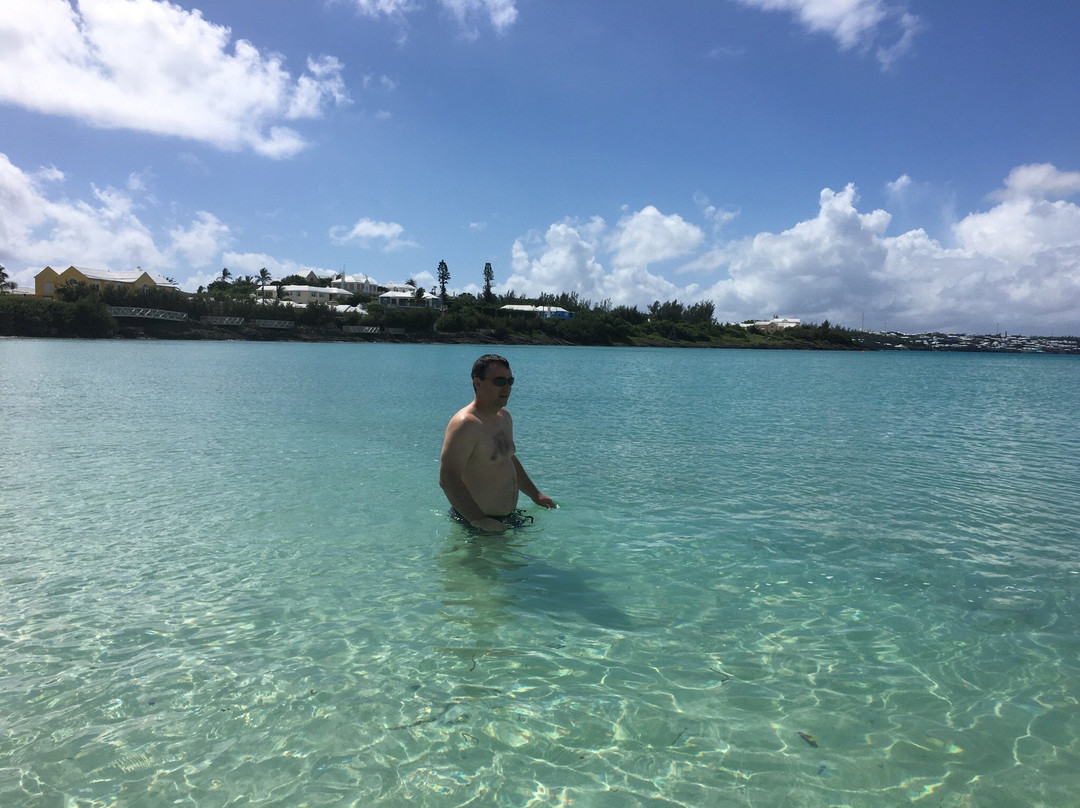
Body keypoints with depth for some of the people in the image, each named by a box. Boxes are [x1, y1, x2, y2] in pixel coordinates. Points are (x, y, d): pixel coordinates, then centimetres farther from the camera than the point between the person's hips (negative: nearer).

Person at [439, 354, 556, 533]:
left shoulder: (504, 416, 11)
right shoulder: (465, 424, -21)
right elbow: (447, 478, -28)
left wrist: (535, 495, 25)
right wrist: (479, 520, -34)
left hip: (509, 516, 9)